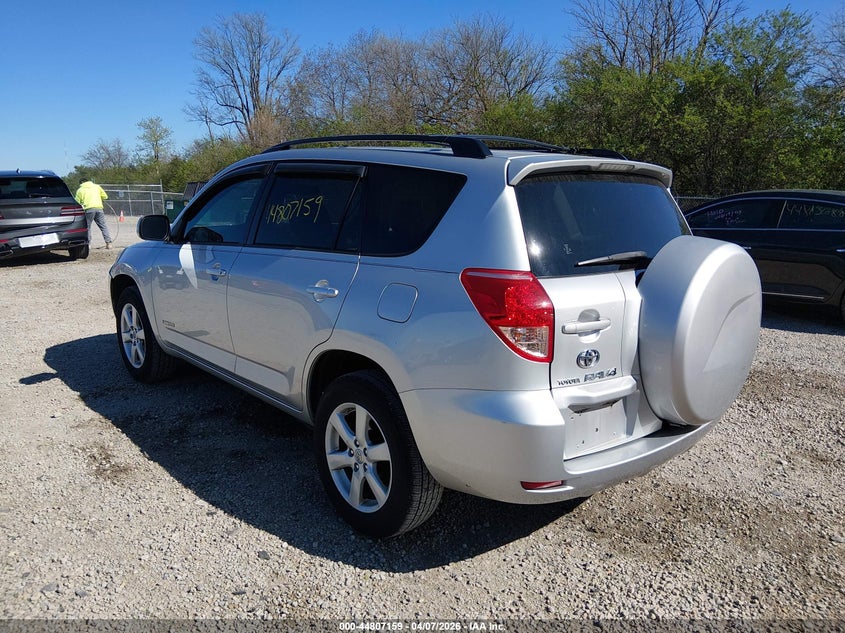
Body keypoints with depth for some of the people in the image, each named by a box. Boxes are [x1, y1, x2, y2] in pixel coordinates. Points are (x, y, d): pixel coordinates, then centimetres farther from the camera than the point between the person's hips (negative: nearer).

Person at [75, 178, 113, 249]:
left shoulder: (80, 190, 13)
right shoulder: (97, 186, 18)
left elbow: (77, 202, 10)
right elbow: (105, 196, 19)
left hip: (89, 209, -2)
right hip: (99, 208, 2)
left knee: (87, 227, 7)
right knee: (103, 226, 4)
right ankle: (108, 243, -4)